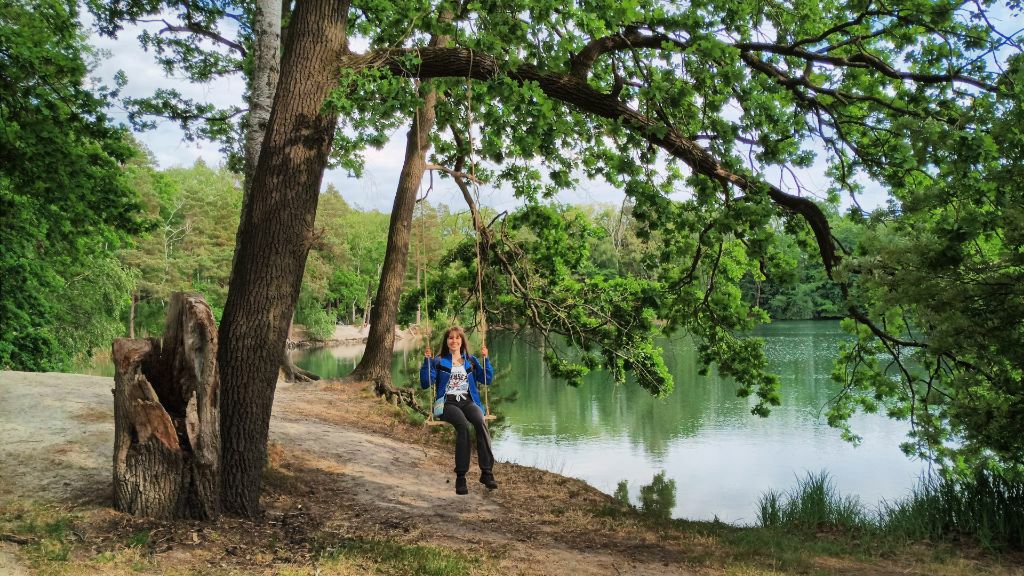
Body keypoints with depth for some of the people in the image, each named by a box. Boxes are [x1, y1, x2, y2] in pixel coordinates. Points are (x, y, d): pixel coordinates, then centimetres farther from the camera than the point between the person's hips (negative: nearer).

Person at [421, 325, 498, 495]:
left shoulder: (471, 361, 18)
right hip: (448, 403, -2)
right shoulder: (438, 361, 11)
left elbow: (487, 379, 12)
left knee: (480, 422, -33)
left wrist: (485, 359, 2)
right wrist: (426, 361, -7)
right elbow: (426, 383, 1)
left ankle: (487, 472, -33)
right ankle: (460, 476, -33)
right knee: (463, 425, -36)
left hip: (468, 401, 2)